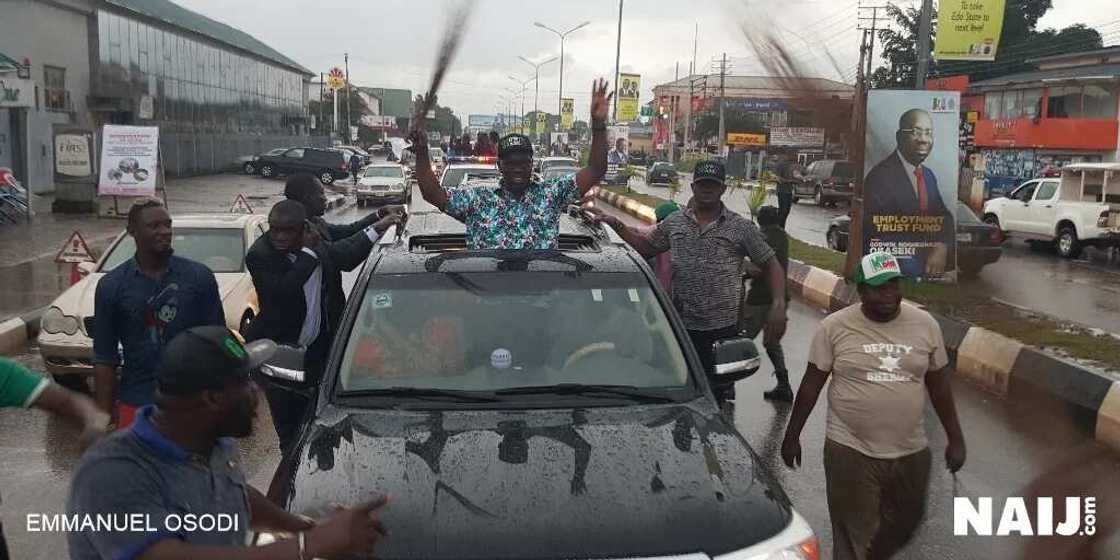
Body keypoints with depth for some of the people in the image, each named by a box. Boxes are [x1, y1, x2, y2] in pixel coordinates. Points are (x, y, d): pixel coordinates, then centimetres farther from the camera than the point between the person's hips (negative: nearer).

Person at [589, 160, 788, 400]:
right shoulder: (674, 222, 9)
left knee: (720, 392, 5)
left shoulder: (741, 228, 0)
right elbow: (646, 246, 22)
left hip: (723, 328, -2)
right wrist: (616, 225, 11)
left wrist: (778, 305, -10)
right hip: (681, 325, 3)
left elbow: (771, 265, 3)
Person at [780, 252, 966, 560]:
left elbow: (939, 385, 8)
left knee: (904, 524, 20)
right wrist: (792, 435, 2)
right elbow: (812, 384, -1)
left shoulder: (925, 324, 0)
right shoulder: (834, 326, -8)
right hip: (850, 452, -3)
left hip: (911, 452, 3)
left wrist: (955, 438, 9)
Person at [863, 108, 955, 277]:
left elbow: (943, 215, 10)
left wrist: (941, 247, -12)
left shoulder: (928, 175, 11)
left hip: (930, 263, 7)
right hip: (897, 268, -7)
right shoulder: (880, 176, -16)